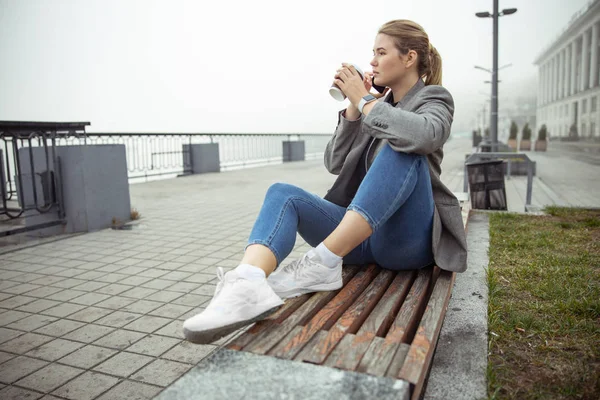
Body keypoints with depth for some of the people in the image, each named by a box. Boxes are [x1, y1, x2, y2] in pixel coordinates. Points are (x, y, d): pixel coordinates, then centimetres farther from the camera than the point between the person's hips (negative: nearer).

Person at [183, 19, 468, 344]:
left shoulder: (435, 99, 3)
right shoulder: (377, 106, 18)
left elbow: (424, 136, -24)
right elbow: (335, 163, 7)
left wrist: (364, 101, -14)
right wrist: (354, 108, -1)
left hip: (407, 240, -5)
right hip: (360, 234, 5)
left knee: (401, 150, -31)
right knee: (282, 193, -15)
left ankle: (324, 262, -34)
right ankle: (248, 285, -45)